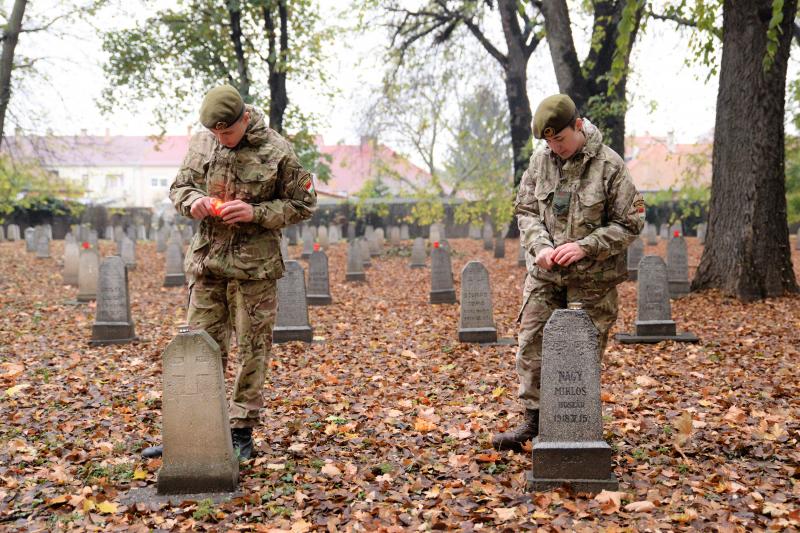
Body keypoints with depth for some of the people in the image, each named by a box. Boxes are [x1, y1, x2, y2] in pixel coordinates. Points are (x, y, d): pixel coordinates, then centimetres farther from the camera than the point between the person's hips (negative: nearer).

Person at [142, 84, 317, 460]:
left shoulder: (277, 151, -7)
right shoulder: (201, 144, 5)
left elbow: (302, 204, -3)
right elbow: (179, 187, 16)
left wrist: (256, 212, -16)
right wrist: (193, 201, -8)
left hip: (254, 265, -3)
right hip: (206, 260, 4)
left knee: (251, 351, 4)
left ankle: (242, 432, 16)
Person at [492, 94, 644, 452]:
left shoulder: (608, 164, -11)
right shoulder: (540, 160, 2)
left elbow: (630, 223, -7)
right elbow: (525, 210, 8)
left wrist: (584, 247, -18)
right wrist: (540, 245, -11)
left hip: (592, 278, -4)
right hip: (545, 273, 4)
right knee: (532, 343, 3)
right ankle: (533, 419, 17)